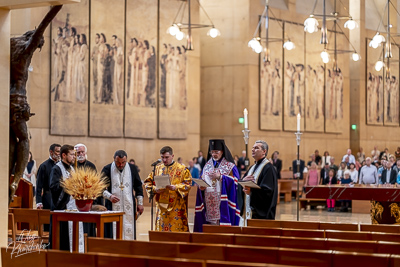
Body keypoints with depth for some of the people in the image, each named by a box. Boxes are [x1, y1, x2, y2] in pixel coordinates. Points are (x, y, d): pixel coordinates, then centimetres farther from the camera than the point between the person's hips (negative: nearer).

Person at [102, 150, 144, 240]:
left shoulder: (132, 168, 6)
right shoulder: (107, 169, -2)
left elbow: (138, 186, 12)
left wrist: (140, 203, 8)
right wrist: (109, 196, -20)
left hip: (129, 207, 2)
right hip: (113, 206, -2)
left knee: (129, 232, 2)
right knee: (114, 233, -6)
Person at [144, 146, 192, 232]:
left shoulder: (182, 169, 2)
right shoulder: (157, 169, 11)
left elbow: (187, 184, -4)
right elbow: (148, 183, 11)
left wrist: (176, 187, -20)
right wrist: (155, 189, -9)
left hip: (176, 207, -3)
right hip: (161, 206, 3)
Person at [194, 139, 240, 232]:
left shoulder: (230, 166, 1)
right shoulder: (207, 165, 16)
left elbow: (235, 182, -8)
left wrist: (221, 177, -18)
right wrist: (201, 187, -4)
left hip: (222, 204, -4)